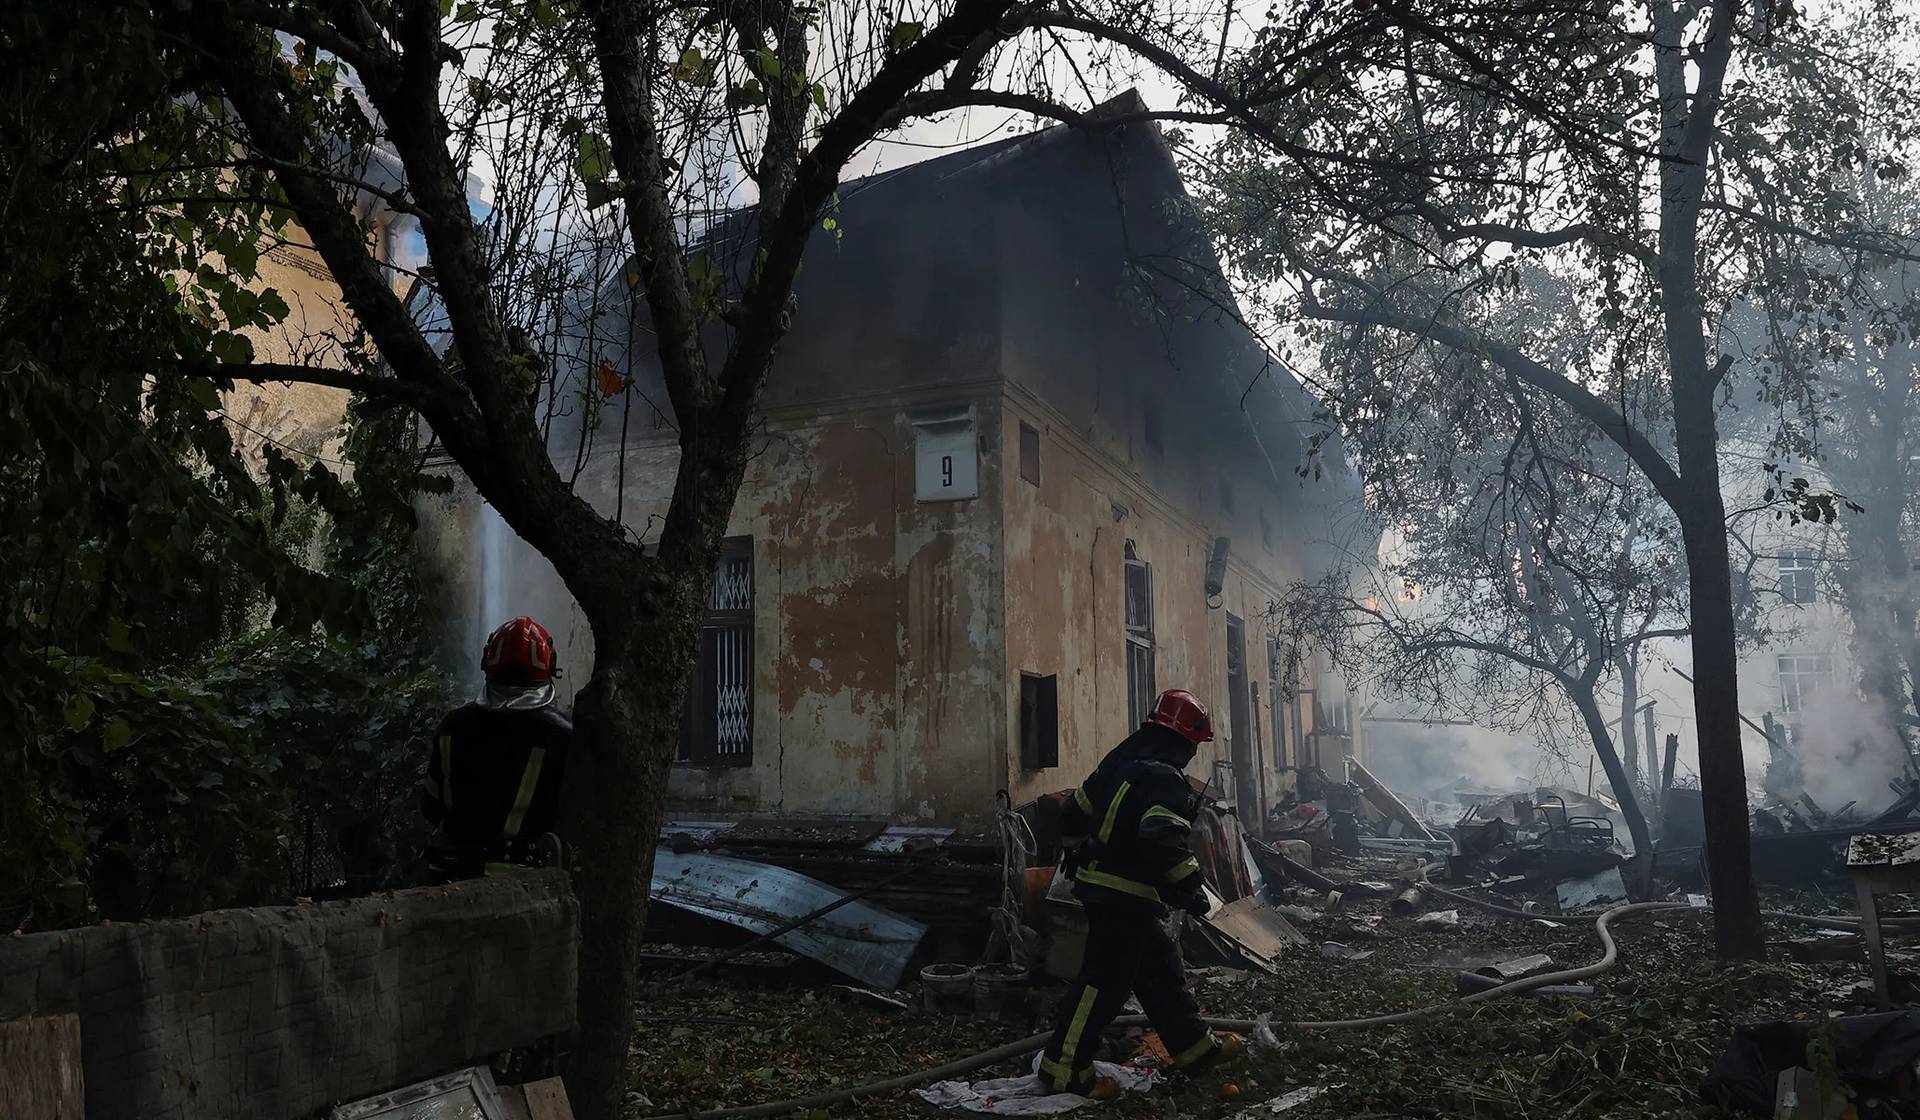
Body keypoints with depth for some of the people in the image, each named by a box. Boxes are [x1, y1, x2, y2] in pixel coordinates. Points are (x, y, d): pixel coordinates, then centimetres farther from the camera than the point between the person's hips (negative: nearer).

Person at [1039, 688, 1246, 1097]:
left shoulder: (1119, 762, 11)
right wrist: (1188, 886, -24)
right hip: (1127, 896, -10)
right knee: (1105, 980, -3)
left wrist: (1077, 854, 36)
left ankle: (1194, 1046, 30)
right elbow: (1163, 839, -33)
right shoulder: (1164, 777, -18)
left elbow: (1075, 813, 22)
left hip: (1099, 885, 10)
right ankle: (1065, 1066, 4)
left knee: (1161, 967, 19)